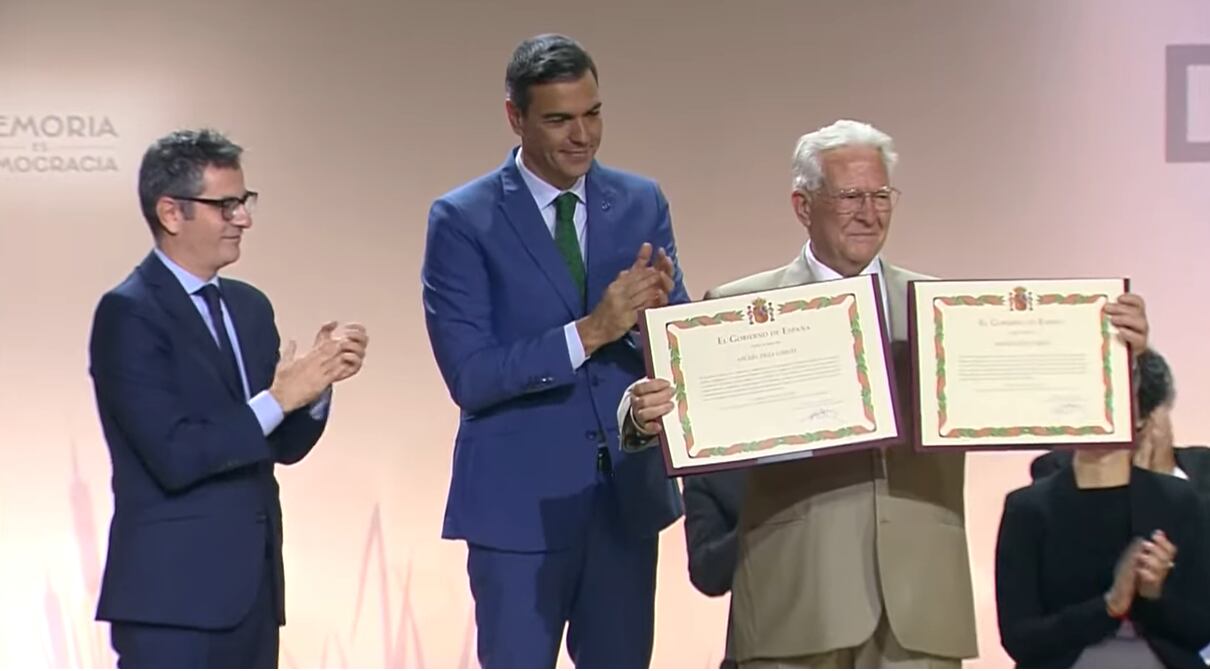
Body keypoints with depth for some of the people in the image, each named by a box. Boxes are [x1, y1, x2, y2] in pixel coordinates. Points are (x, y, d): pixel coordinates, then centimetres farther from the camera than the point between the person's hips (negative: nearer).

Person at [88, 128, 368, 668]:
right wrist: (277, 398, -19)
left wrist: (317, 379, -3)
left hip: (252, 587, 8)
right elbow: (174, 456, -20)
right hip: (173, 593, -8)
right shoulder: (128, 313, -11)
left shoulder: (249, 306, 13)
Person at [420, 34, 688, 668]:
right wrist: (587, 333, -24)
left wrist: (662, 308, -18)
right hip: (521, 497, -4)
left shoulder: (642, 203, 5)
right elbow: (469, 376, -14)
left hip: (628, 492, 4)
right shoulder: (463, 219, -7)